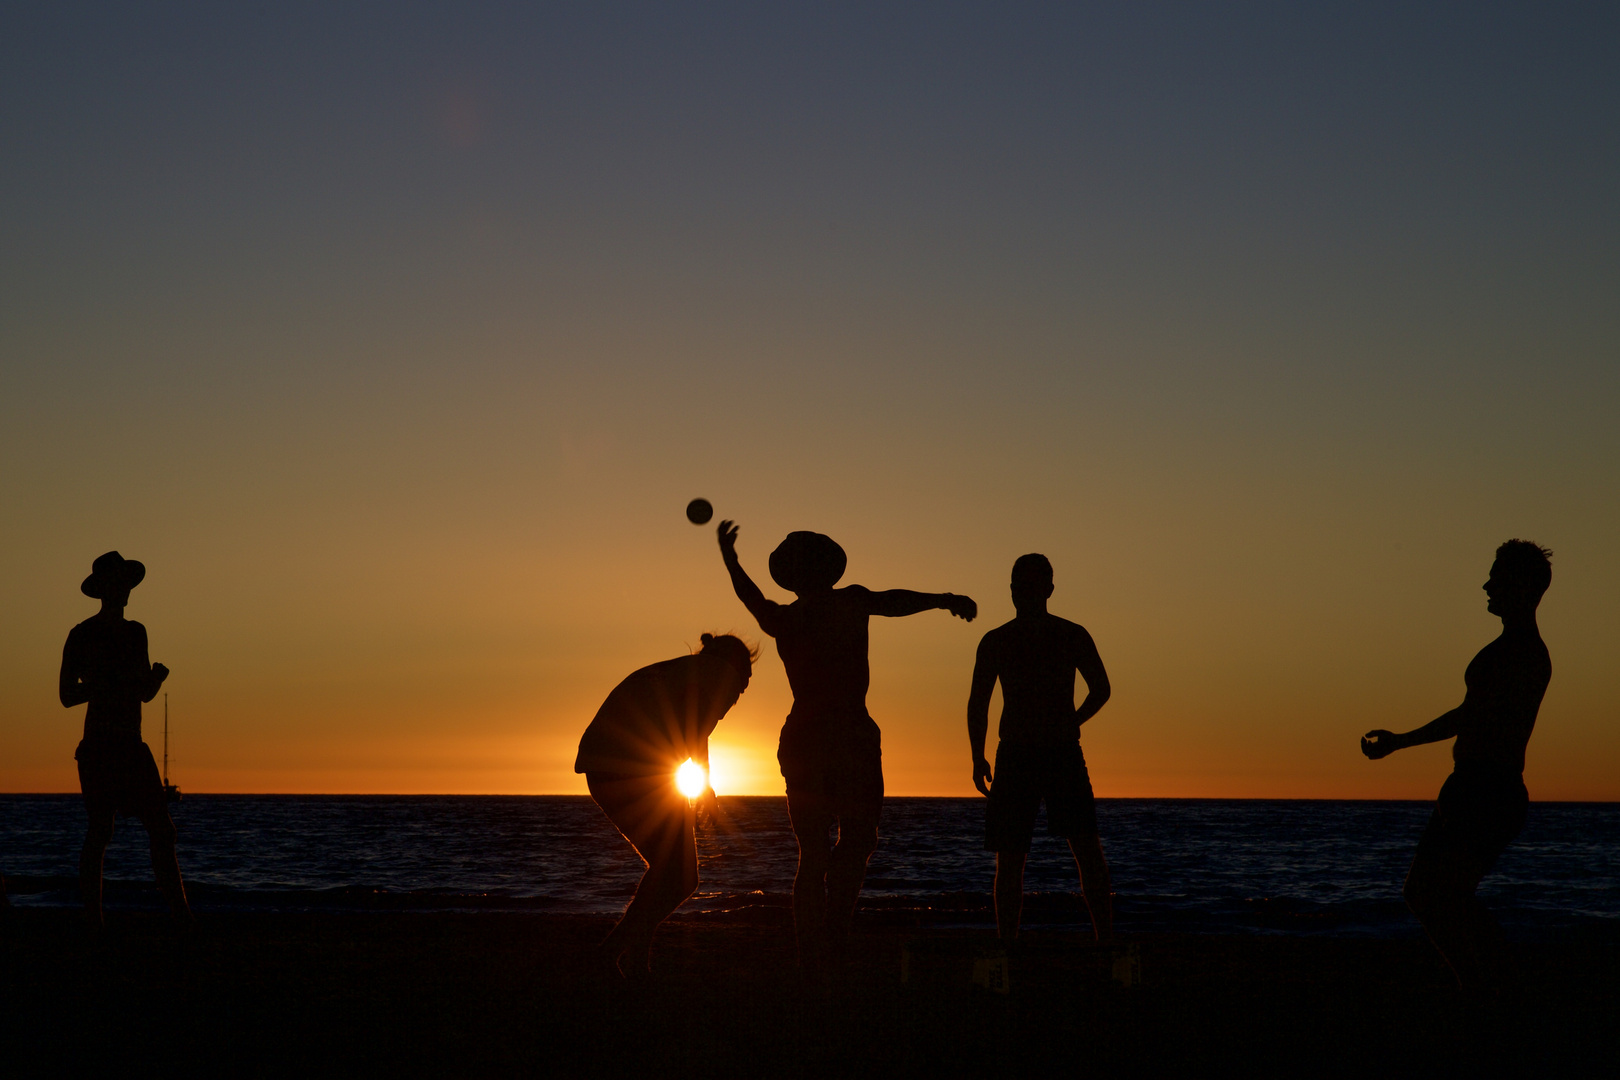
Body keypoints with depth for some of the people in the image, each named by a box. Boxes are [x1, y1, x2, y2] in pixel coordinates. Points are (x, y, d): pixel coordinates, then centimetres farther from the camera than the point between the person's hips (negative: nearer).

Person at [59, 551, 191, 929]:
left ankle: (182, 915, 1)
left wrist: (156, 676, -1)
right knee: (99, 832, -8)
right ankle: (94, 923, -5)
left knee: (162, 831, 1)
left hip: (133, 748, 7)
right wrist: (114, 683, -16)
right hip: (99, 746, -6)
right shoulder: (82, 635, -1)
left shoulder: (135, 632, 18)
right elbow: (66, 695, -5)